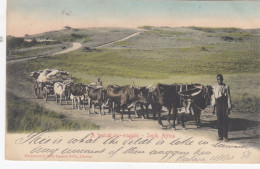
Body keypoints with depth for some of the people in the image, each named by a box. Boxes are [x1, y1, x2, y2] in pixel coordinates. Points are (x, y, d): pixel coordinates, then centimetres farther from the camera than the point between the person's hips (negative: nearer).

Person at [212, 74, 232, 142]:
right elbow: (213, 97, 10)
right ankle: (220, 136, 11)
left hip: (224, 105, -2)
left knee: (225, 121, -4)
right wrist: (213, 107, 6)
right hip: (218, 104, 2)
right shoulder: (215, 87, 8)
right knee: (219, 121, 4)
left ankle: (225, 136, 1)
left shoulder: (226, 87, 0)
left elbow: (228, 97, 0)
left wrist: (229, 108, -4)